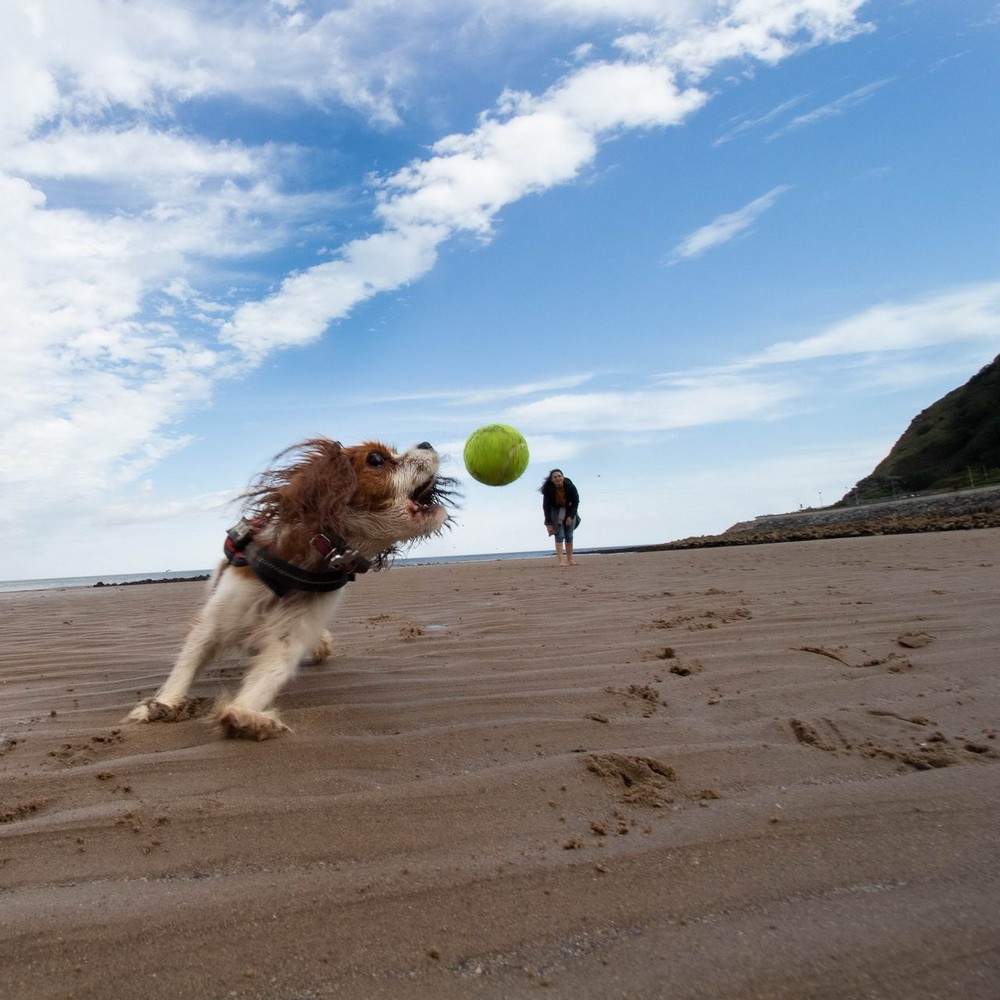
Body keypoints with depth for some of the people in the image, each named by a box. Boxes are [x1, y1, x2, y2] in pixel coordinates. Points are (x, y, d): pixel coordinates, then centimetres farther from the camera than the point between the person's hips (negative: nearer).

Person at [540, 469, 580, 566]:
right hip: (555, 511, -2)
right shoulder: (548, 490, -25)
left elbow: (576, 502, -12)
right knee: (559, 535, -13)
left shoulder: (570, 487, -22)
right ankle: (561, 561, -18)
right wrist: (549, 524, -21)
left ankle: (570, 559, 13)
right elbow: (546, 507, -19)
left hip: (569, 511, 2)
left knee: (569, 536, 3)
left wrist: (571, 516, -19)